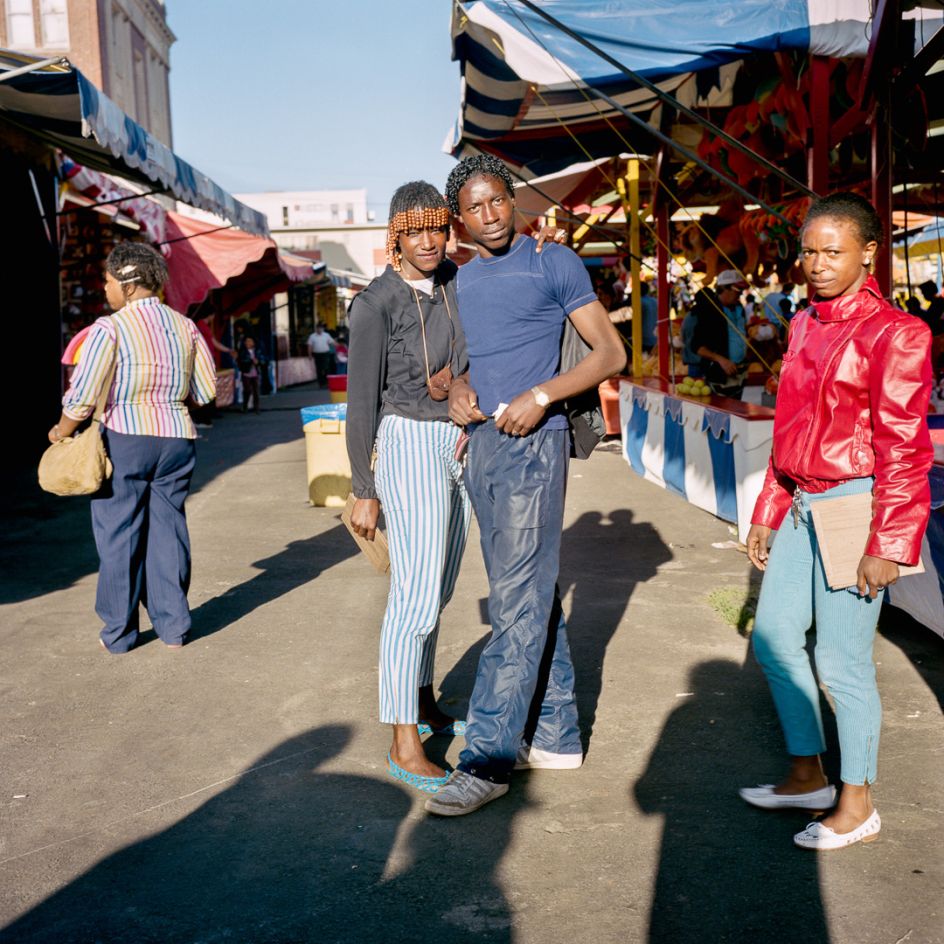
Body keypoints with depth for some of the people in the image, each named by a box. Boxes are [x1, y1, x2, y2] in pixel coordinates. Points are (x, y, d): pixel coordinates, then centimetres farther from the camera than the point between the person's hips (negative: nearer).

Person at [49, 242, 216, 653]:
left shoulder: (111, 328, -10)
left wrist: (60, 432, 5)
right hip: (176, 439, 5)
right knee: (168, 531, 11)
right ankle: (173, 627, 16)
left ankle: (118, 632, 13)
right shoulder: (185, 326, 6)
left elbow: (82, 396, -12)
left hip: (124, 438, -4)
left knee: (119, 534, 6)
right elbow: (207, 390, 8)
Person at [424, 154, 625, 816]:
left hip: (531, 444, -7)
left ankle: (487, 759, -6)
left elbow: (611, 353, -5)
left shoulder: (553, 263, -3)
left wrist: (539, 397, -17)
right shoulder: (462, 281, 15)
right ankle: (557, 736, 22)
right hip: (481, 446, 7)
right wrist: (459, 389, 1)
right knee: (533, 596, 13)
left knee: (517, 604, -8)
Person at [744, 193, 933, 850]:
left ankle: (859, 806, 17)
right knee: (774, 637, 13)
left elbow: (904, 449, -14)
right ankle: (808, 776, 30)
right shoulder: (805, 326, 12)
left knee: (841, 660, -1)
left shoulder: (894, 334, -12)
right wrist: (767, 514, 18)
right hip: (802, 504, 8)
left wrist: (888, 545, -17)